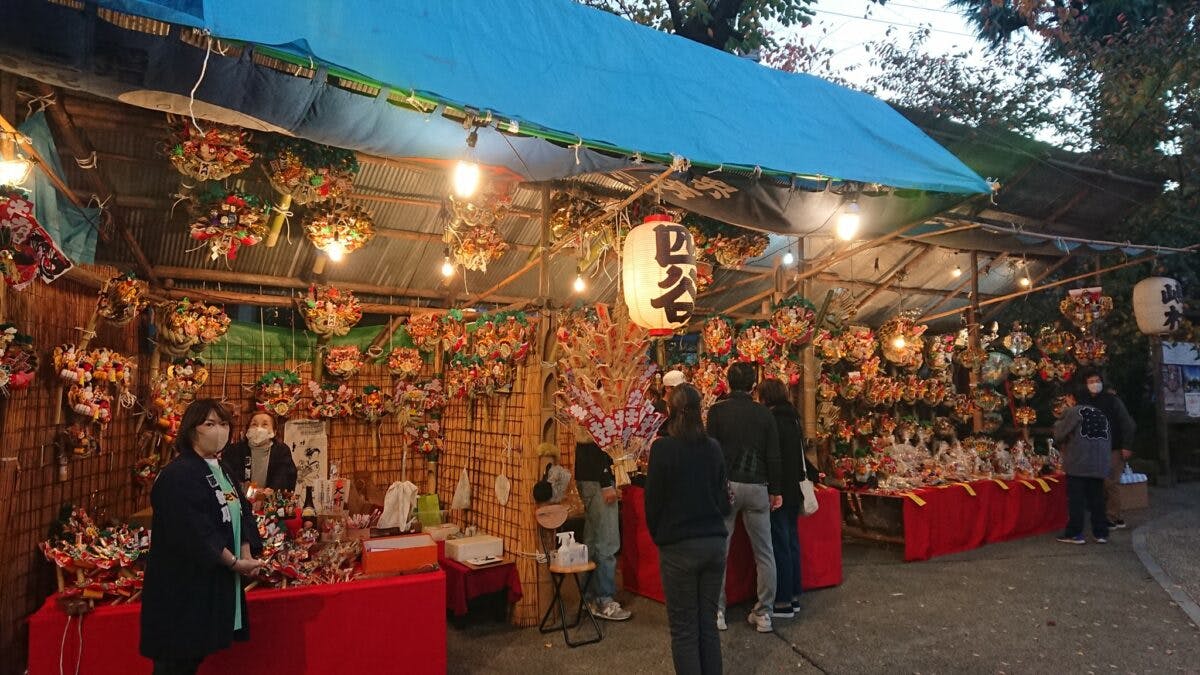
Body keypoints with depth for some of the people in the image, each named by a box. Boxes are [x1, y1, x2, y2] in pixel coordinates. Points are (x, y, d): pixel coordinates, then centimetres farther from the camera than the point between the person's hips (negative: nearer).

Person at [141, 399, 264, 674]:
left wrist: (248, 554, -6)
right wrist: (235, 563, -18)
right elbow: (194, 533, -24)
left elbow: (241, 515, 10)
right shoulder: (177, 475, -17)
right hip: (185, 585, -8)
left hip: (217, 581, 8)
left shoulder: (222, 471, 11)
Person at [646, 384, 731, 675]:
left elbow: (653, 500, -6)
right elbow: (723, 499, 8)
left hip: (679, 547, -4)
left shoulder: (663, 448, -12)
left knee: (684, 629, 6)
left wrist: (658, 535, 9)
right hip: (714, 542, 4)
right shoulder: (713, 447, 0)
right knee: (708, 623, 15)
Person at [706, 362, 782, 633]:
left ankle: (717, 612, 11)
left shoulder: (717, 411, -5)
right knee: (764, 553, 10)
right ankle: (764, 613, 15)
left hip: (725, 485, -2)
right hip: (757, 486, 2)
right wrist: (775, 491, 11)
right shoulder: (764, 413, 2)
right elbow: (773, 455, 3)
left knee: (718, 551, 6)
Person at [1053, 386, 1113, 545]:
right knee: (1097, 499, 11)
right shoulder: (1100, 414, 15)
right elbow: (1109, 439, 16)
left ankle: (1075, 533, 2)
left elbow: (1059, 436, -5)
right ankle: (1101, 533, 14)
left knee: (1076, 499, 0)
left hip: (1078, 464, -5)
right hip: (1099, 465, 6)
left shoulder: (1072, 412, -3)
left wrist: (1058, 423, 14)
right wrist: (1106, 459, 21)